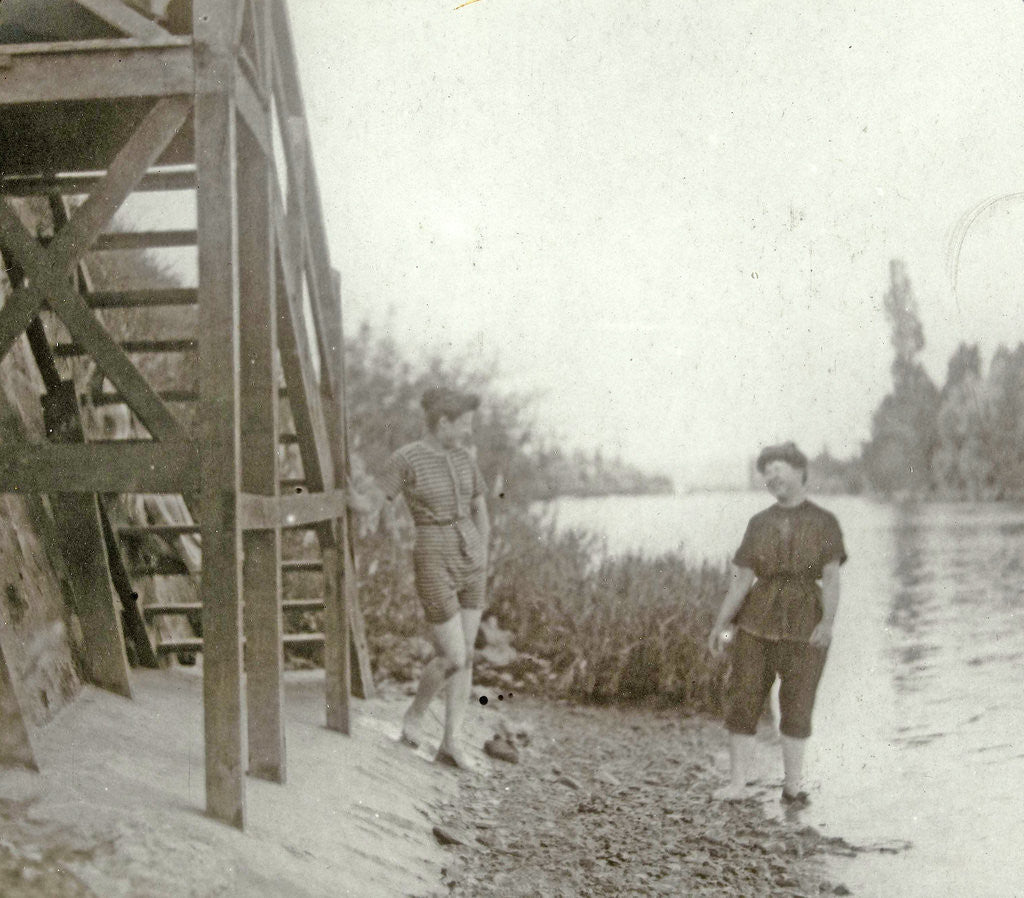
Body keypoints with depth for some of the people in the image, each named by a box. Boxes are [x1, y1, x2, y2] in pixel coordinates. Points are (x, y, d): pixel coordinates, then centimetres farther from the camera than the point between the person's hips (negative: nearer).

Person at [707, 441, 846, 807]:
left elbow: (832, 578, -7)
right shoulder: (759, 523, 9)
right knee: (743, 701, -3)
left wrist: (828, 621, -22)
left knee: (796, 707, 2)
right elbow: (742, 578, 7)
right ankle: (737, 784, 4)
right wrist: (720, 624, 0)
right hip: (757, 621, 2)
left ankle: (793, 787, 16)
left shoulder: (824, 522, 2)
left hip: (805, 625, -2)